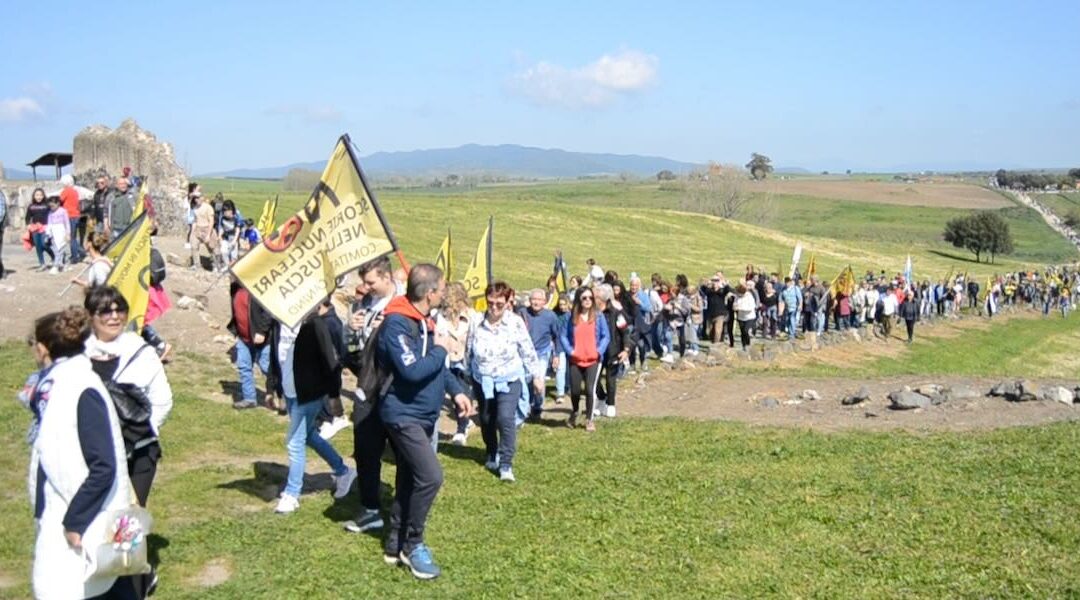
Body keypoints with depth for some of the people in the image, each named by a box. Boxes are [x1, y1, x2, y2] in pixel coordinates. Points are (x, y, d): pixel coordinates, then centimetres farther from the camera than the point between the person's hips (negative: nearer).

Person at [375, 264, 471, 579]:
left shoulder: (423, 321, 9)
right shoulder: (397, 324, -22)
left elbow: (437, 365, 19)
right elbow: (412, 371, -30)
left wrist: (456, 391, 8)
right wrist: (440, 350, -16)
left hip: (423, 415, 10)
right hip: (403, 414, -10)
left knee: (410, 481, 15)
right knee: (430, 476, -17)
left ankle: (396, 545, 27)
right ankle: (413, 543, -1)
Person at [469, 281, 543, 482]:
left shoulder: (515, 323, -12)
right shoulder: (477, 323, -11)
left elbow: (528, 351, -4)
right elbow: (470, 353, 1)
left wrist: (536, 376, 0)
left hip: (510, 379, -2)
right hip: (483, 380, 2)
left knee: (506, 418, -17)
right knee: (486, 420, 13)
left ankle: (506, 464, -9)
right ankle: (492, 455, 38)